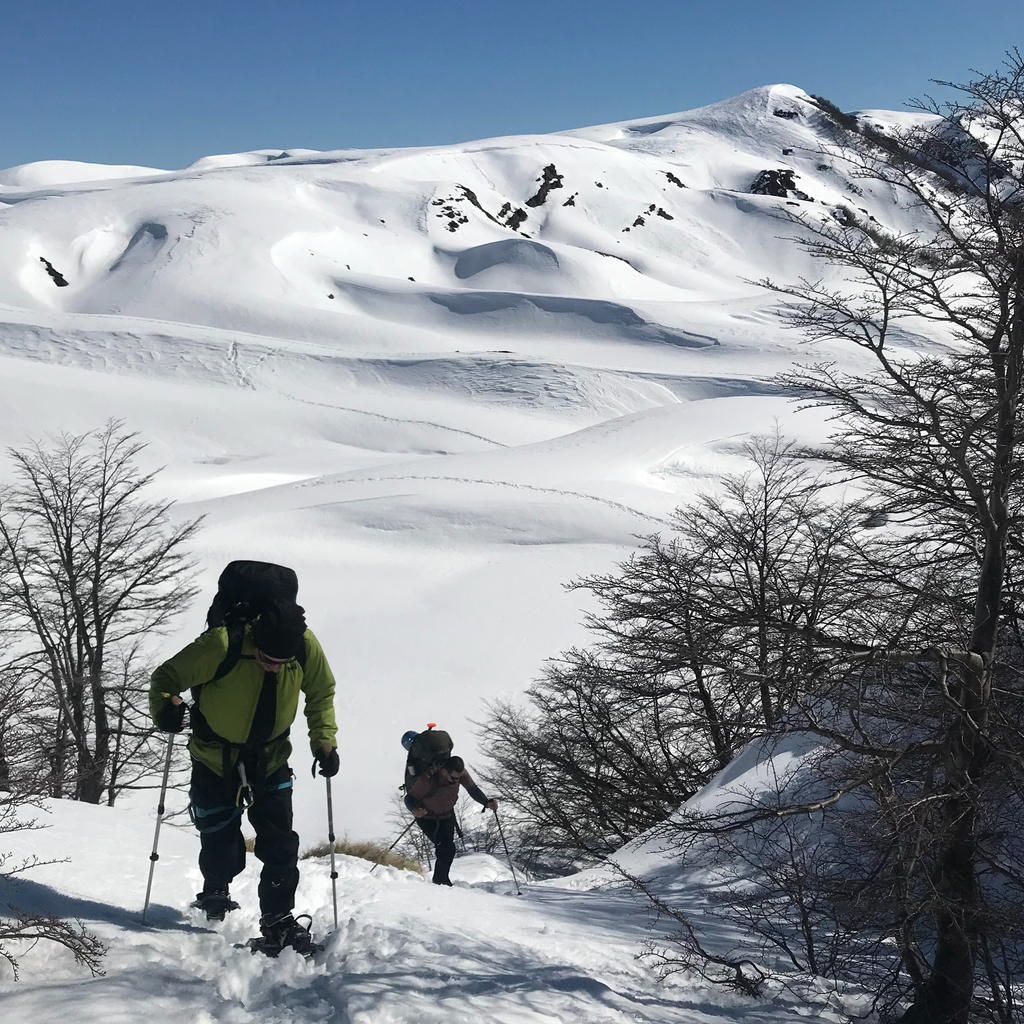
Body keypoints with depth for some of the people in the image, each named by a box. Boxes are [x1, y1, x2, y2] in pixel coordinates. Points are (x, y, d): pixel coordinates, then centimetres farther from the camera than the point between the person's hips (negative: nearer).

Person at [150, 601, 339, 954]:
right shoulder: (222, 645, -29)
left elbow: (321, 694, 3)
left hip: (270, 763, 2)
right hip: (215, 763, -2)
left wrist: (324, 741, -7)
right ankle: (214, 897, 39)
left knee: (281, 848, -4)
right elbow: (167, 676, -16)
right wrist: (165, 707, -35)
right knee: (222, 851, 4)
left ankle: (278, 922, 15)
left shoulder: (306, 648, -18)